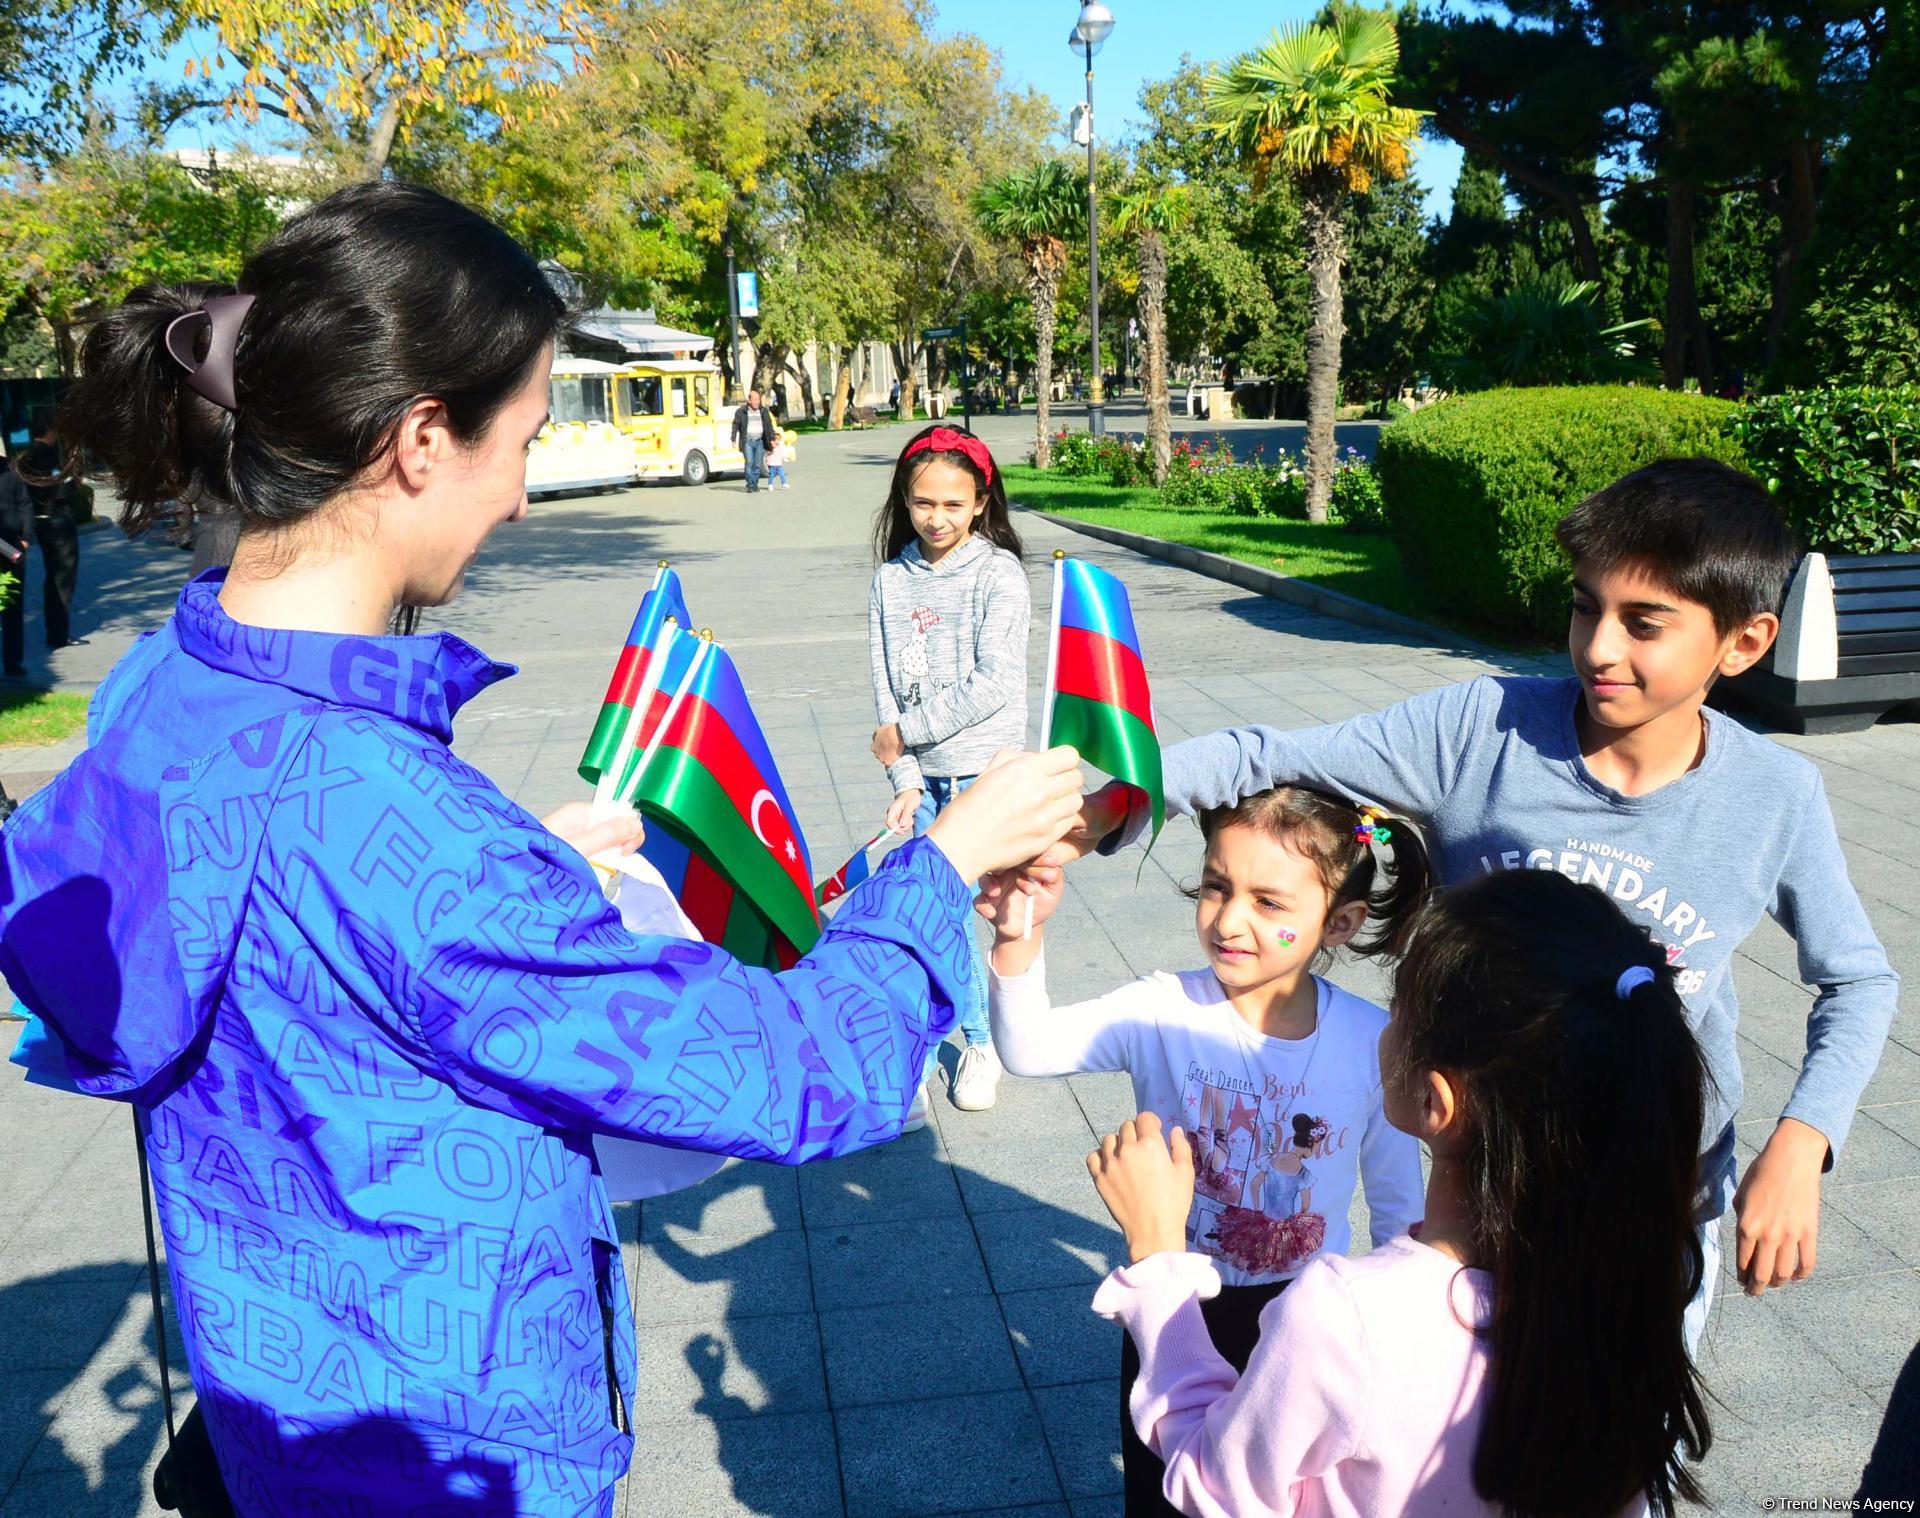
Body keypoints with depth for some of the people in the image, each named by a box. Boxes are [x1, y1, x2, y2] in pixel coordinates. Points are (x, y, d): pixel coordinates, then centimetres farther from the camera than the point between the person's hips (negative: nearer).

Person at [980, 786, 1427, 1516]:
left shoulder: (1373, 1042, -17)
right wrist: (1019, 935, -55)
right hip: (1175, 1310, 0)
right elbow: (1030, 1048, -37)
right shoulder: (1163, 1012, -20)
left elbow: (1399, 1206, -2)